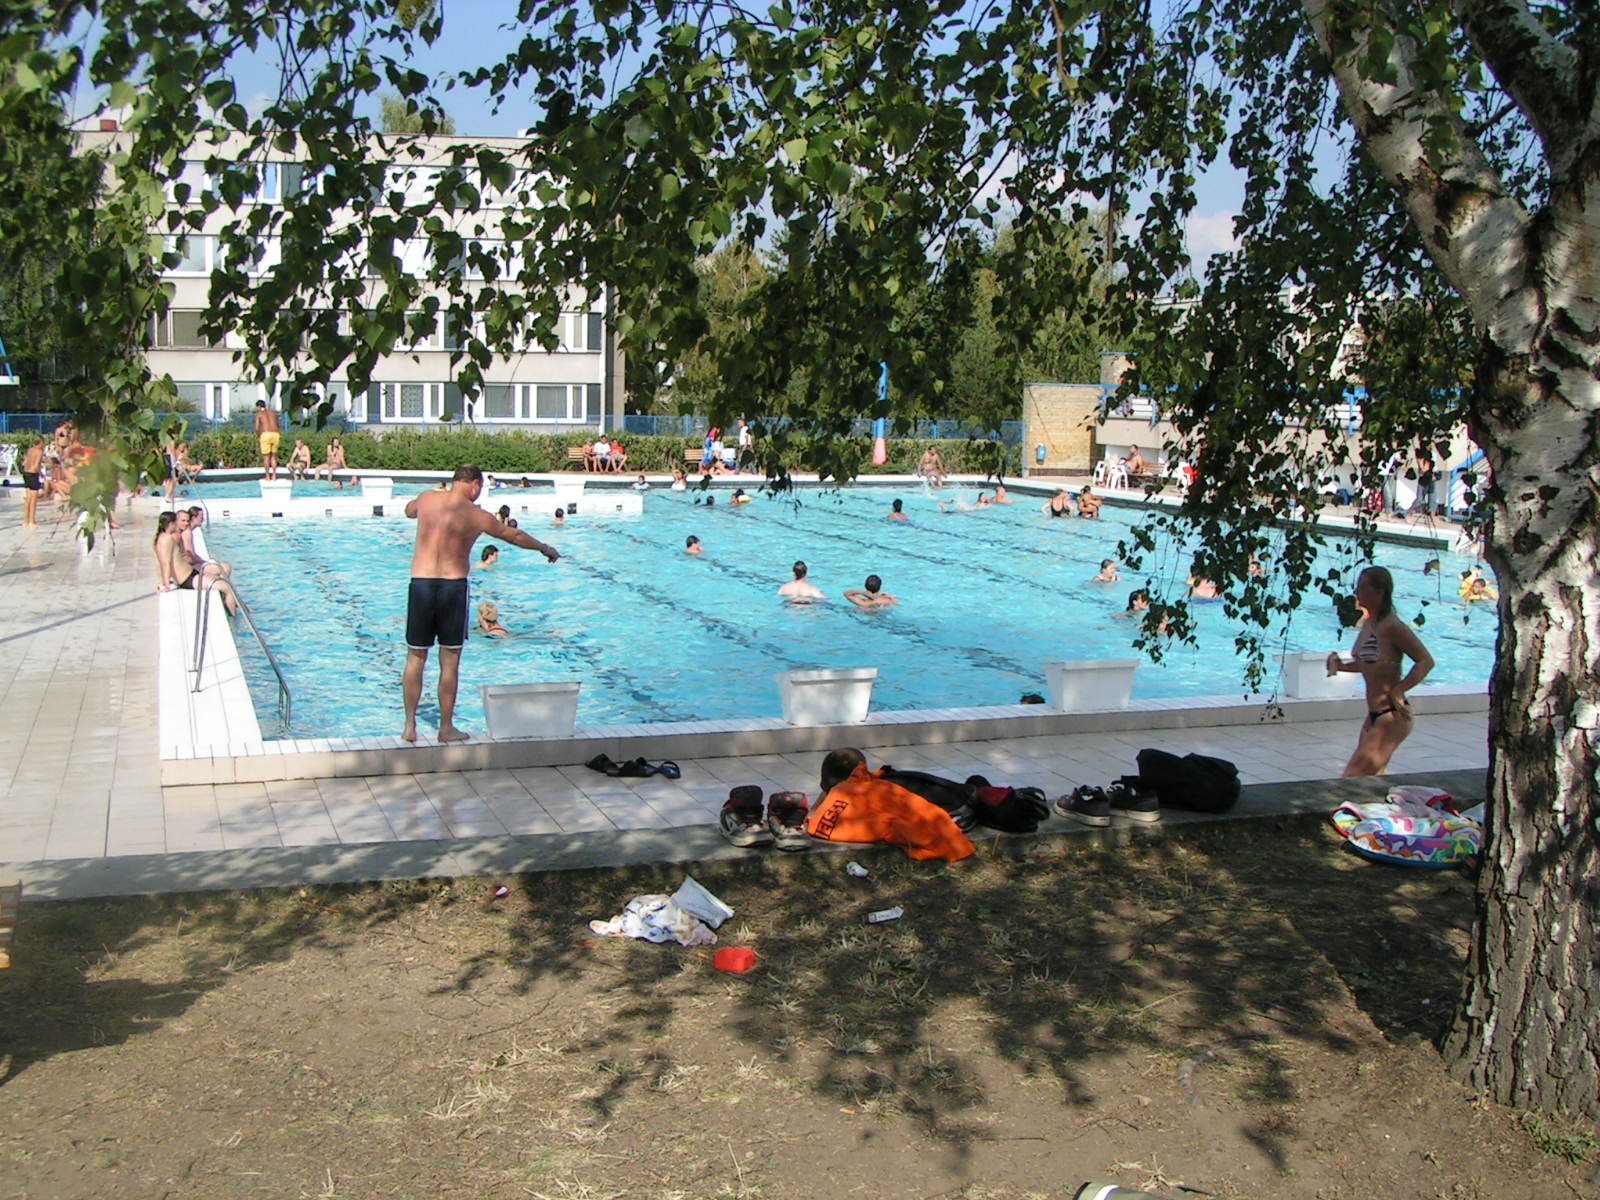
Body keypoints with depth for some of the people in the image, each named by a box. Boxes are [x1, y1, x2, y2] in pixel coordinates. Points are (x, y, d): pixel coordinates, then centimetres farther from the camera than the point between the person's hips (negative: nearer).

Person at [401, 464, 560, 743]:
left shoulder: (427, 499, 3)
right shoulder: (477, 516, -3)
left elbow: (409, 511, 28)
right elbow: (515, 536, 12)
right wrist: (546, 549, 28)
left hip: (420, 584, 2)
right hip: (453, 586, -2)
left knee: (415, 658, 11)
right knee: (450, 661, 7)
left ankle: (410, 726, 13)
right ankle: (446, 728, 13)